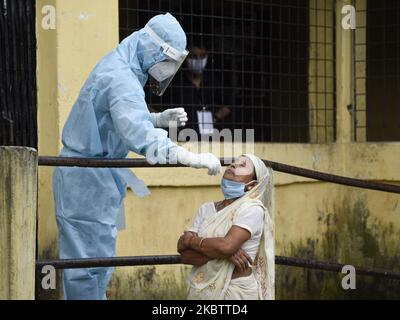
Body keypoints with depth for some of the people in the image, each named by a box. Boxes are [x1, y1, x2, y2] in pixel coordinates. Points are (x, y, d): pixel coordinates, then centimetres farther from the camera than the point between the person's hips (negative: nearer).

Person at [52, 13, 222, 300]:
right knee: (92, 259, -9)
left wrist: (161, 118, 8)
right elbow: (141, 137, -35)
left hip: (91, 179, 11)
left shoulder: (116, 67, 12)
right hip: (89, 181, -11)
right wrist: (194, 159, -38)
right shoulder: (122, 80, -21)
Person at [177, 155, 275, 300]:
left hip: (236, 291, -4)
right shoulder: (206, 209, 4)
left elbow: (226, 245, -24)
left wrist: (191, 240, -9)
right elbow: (185, 255, -4)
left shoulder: (252, 209, -11)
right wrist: (220, 252, -19)